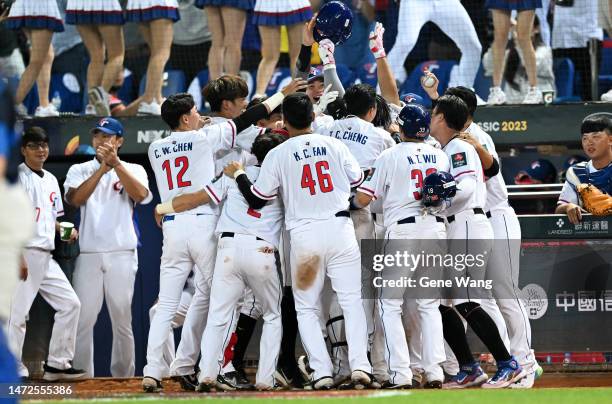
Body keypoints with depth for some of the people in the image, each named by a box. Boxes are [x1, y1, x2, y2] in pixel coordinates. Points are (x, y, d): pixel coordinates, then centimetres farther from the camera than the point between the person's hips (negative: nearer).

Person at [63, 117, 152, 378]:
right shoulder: (79, 171, 12)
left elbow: (141, 194, -12)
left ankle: (123, 376, 9)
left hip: (122, 255, 0)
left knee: (122, 318, 1)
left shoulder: (133, 170, 10)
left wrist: (116, 163, -18)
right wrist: (102, 167, -13)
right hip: (88, 255, 1)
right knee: (83, 318, -5)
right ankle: (82, 376, -1)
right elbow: (75, 199, -8)